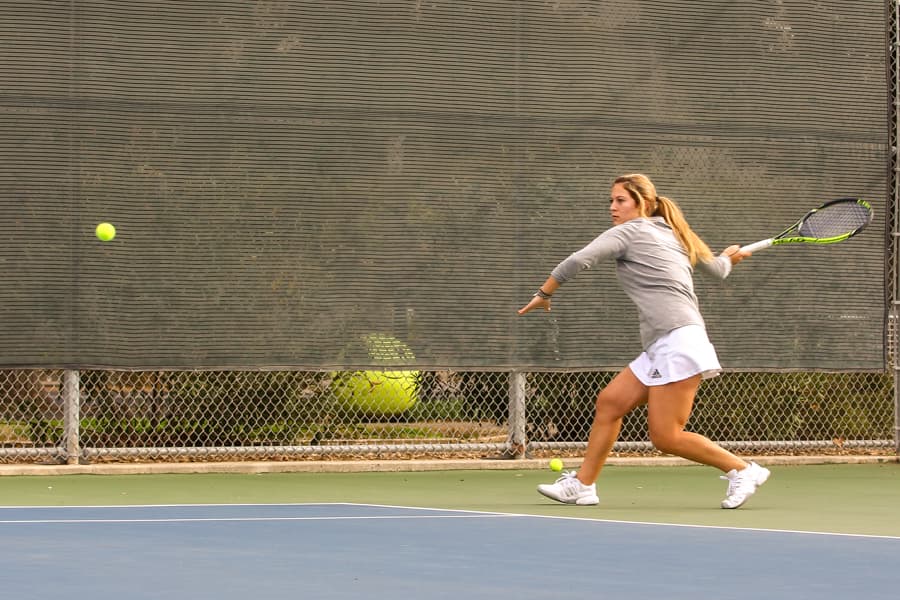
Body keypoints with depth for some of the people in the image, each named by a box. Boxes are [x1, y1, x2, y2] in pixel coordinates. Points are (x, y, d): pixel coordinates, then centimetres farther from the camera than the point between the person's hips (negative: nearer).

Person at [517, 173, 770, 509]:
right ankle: (582, 485, 11)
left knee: (666, 437, -10)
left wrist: (543, 294, 2)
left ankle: (742, 471, 0)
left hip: (678, 341, -10)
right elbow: (718, 269, 33)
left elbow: (577, 261, -13)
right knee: (609, 402, 9)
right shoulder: (674, 235, 20)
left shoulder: (629, 232, -2)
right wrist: (729, 257, 57)